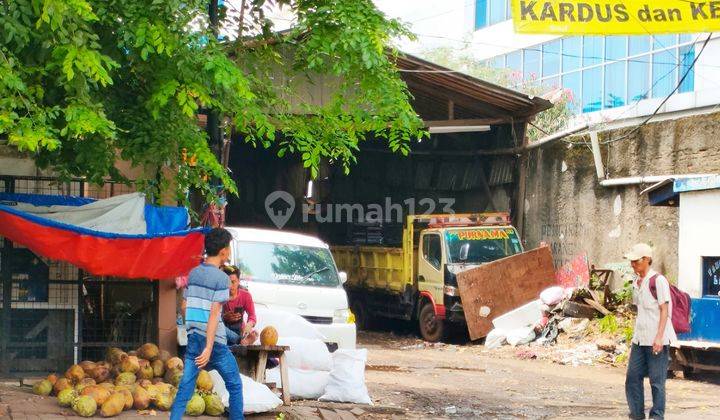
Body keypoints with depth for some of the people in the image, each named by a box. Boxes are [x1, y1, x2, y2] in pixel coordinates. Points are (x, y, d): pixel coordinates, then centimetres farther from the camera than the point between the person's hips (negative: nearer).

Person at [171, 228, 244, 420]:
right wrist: (209, 348, -19)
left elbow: (184, 307, 14)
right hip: (214, 340, -6)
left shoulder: (193, 273, 9)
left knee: (185, 387, 3)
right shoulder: (221, 278, -12)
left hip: (193, 339, 6)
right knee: (235, 385, 9)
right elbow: (214, 314, -17)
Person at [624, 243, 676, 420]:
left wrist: (659, 336, -18)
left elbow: (664, 310, -12)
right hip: (640, 339, 8)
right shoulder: (636, 283, 13)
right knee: (632, 377, 6)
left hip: (657, 340, -8)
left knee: (657, 380, -2)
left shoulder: (658, 280, -10)